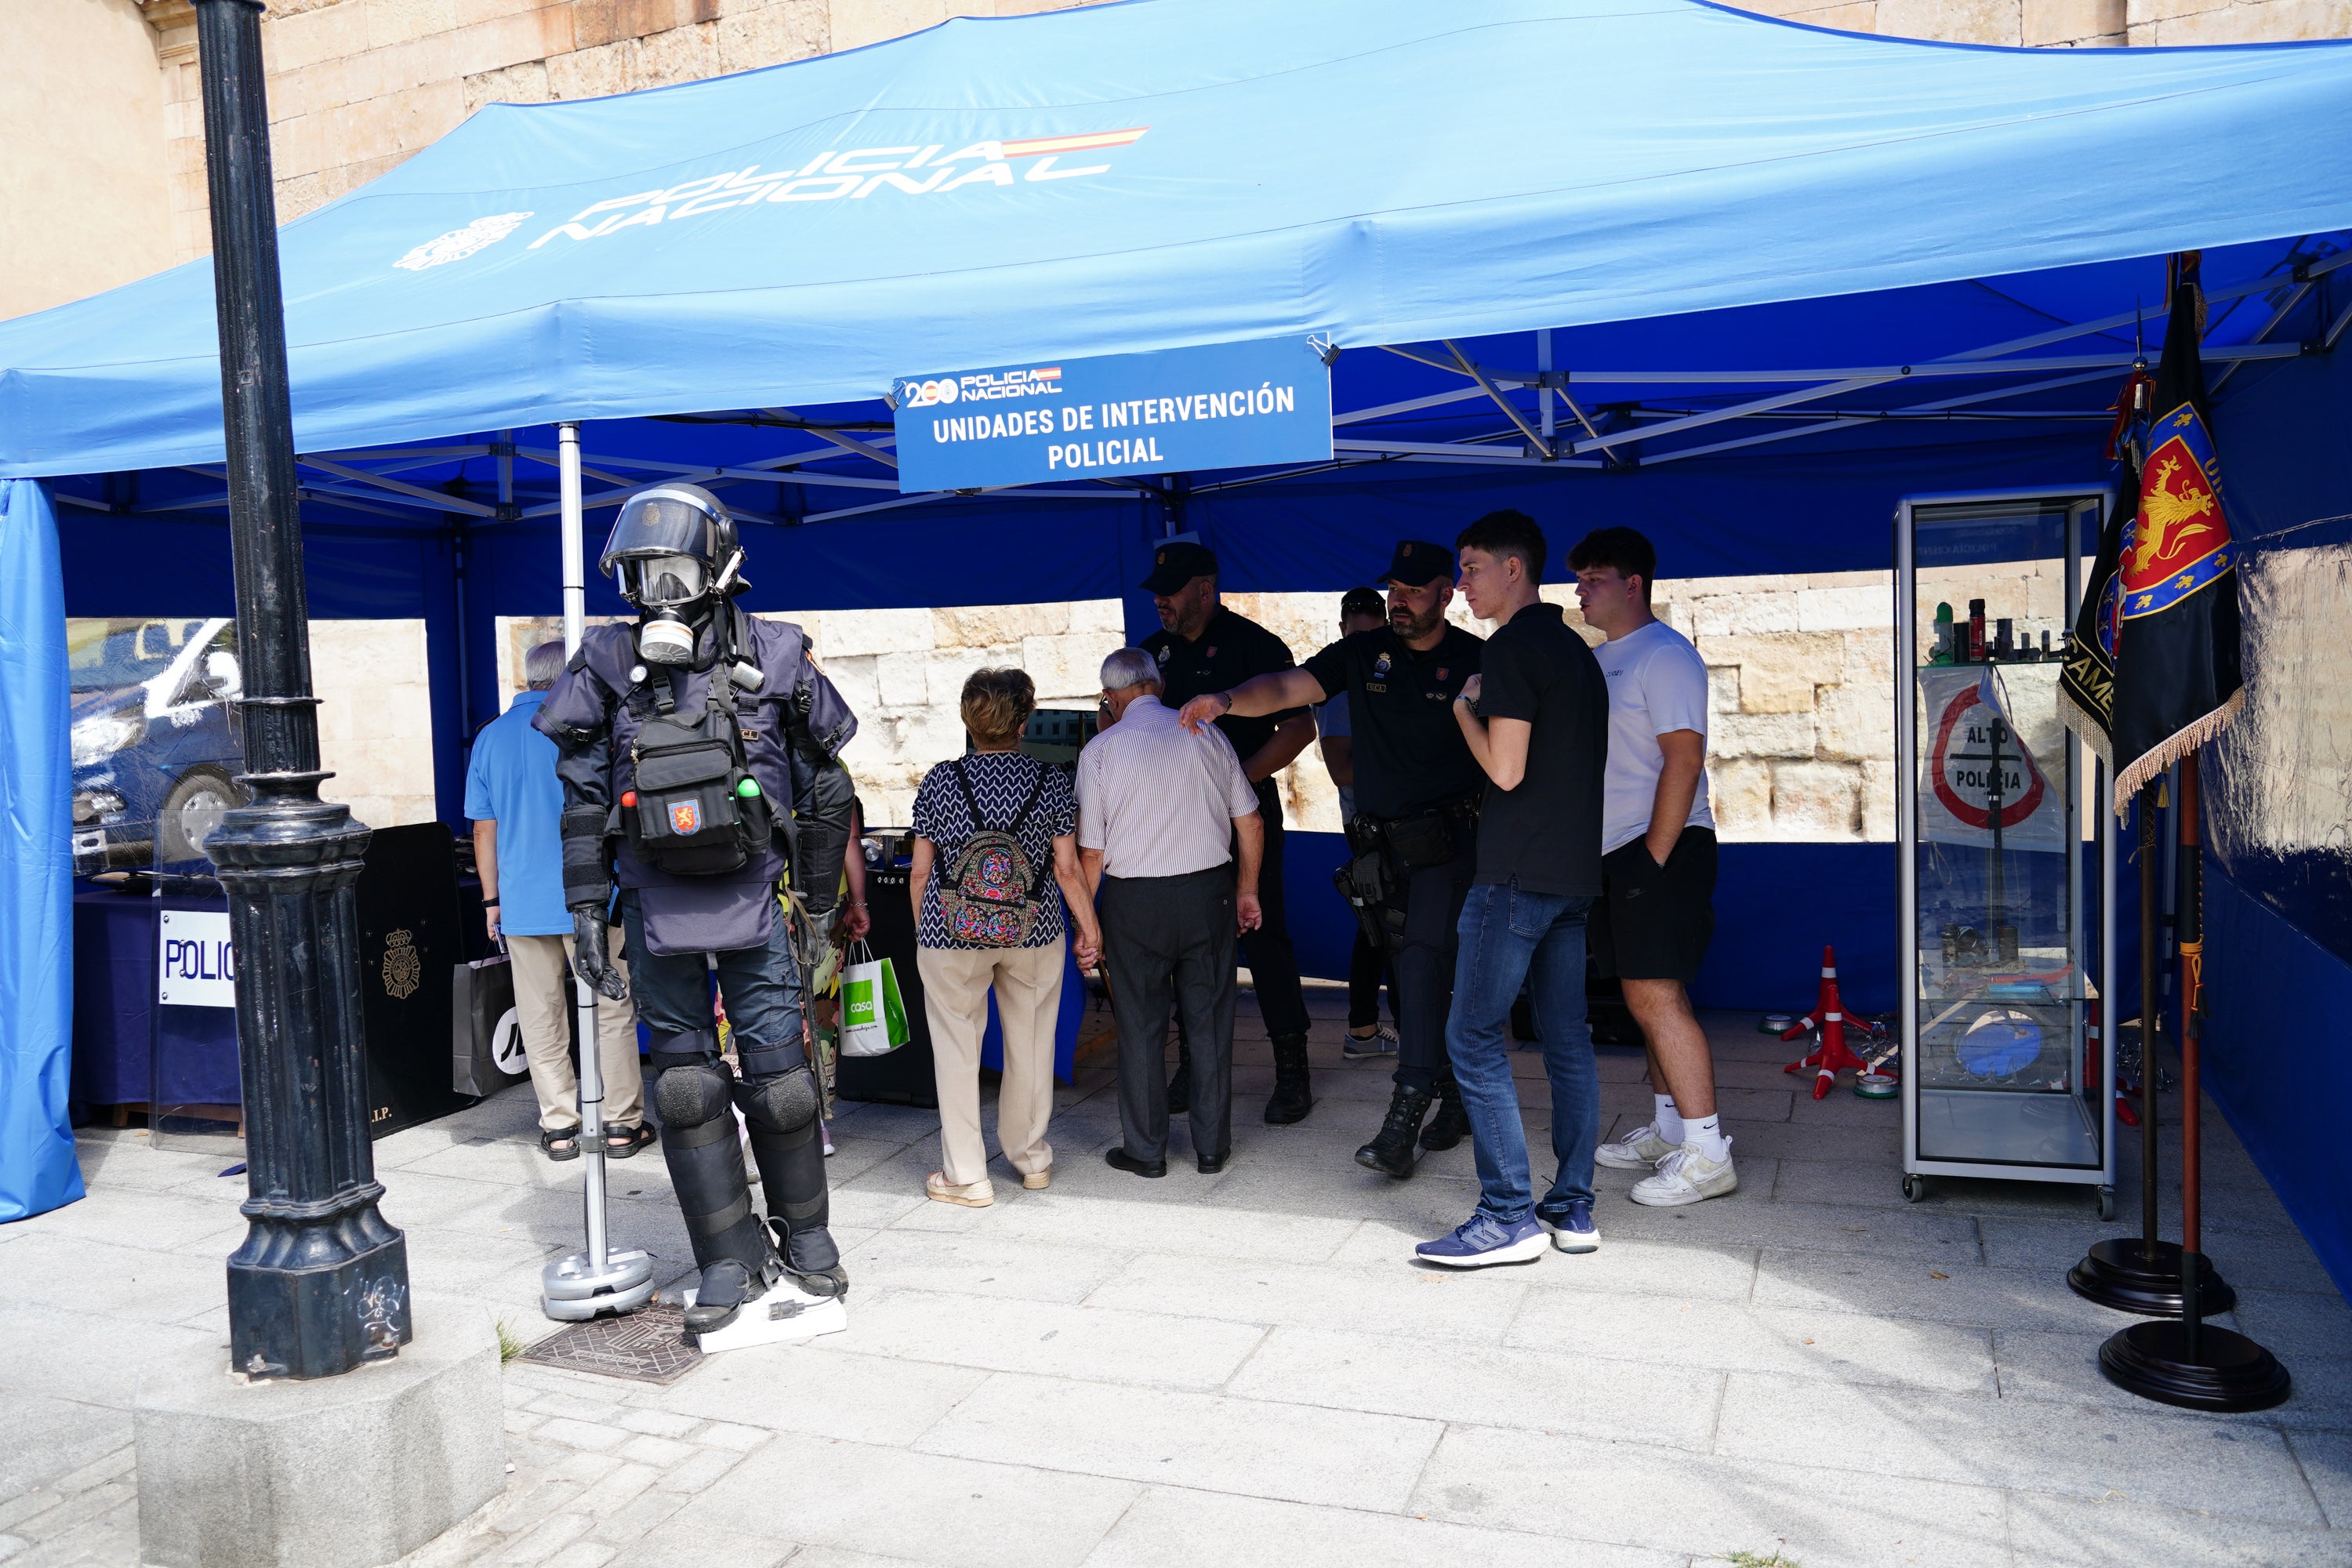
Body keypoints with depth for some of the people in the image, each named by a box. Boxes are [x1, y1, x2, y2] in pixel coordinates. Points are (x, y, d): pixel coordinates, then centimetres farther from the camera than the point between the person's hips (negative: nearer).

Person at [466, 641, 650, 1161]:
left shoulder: (490, 737, 7)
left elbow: (483, 828, 9)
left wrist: (493, 900, 15)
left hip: (521, 902, 4)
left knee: (541, 1019, 9)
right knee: (611, 1011, 5)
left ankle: (559, 1128, 14)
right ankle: (622, 1123, 9)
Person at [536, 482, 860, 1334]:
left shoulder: (775, 658, -3)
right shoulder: (608, 665, 1)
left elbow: (823, 791, 4)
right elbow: (584, 800, 5)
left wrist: (820, 904, 5)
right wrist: (586, 910, 0)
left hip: (752, 897, -2)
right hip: (656, 905, 2)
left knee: (779, 1076, 1)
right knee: (686, 1084, 6)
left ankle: (805, 1233, 24)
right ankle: (730, 1260, 19)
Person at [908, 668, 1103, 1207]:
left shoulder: (939, 782, -6)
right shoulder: (1051, 782, -5)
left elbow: (920, 873, -1)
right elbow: (1067, 869, -3)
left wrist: (922, 931, 13)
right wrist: (1089, 929, 9)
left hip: (951, 937, -1)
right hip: (1034, 934, 2)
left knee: (957, 1047, 9)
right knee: (1031, 1043, 17)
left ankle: (966, 1177, 14)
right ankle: (1031, 1157, 32)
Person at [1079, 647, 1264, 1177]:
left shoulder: (1100, 751, -5)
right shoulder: (1206, 735, 2)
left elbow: (1091, 853, -6)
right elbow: (1249, 822, 5)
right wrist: (1247, 890, 17)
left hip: (1135, 900, -2)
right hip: (1208, 893, 2)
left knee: (1140, 1027, 9)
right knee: (1209, 1021, 11)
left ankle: (1145, 1151, 19)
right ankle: (1212, 1147, 20)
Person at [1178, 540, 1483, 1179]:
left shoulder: (1475, 662, -5)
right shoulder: (1364, 653, 4)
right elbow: (1286, 688, -9)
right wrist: (1227, 700, -28)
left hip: (1448, 838, -5)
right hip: (1383, 841, 5)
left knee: (1423, 964, -15)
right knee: (1419, 969, 14)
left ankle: (1404, 1121, -17)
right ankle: (1455, 1096, 29)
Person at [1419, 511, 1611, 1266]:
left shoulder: (1511, 647, -12)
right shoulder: (1575, 648, 17)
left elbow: (1506, 769, -17)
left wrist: (1465, 711, -2)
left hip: (1519, 870, -9)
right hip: (1576, 868, 9)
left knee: (1475, 1039, -4)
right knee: (1567, 1040, 11)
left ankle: (1509, 1217, -3)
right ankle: (1573, 1208, 16)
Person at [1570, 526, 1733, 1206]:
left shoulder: (1664, 655, -11)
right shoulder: (1601, 659, 18)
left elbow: (1684, 757, -18)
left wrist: (1656, 856, -20)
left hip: (1661, 848, -10)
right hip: (1613, 853, 10)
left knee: (1656, 995, -12)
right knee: (1646, 997, 14)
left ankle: (1707, 1153, -7)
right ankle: (1668, 1130, 24)